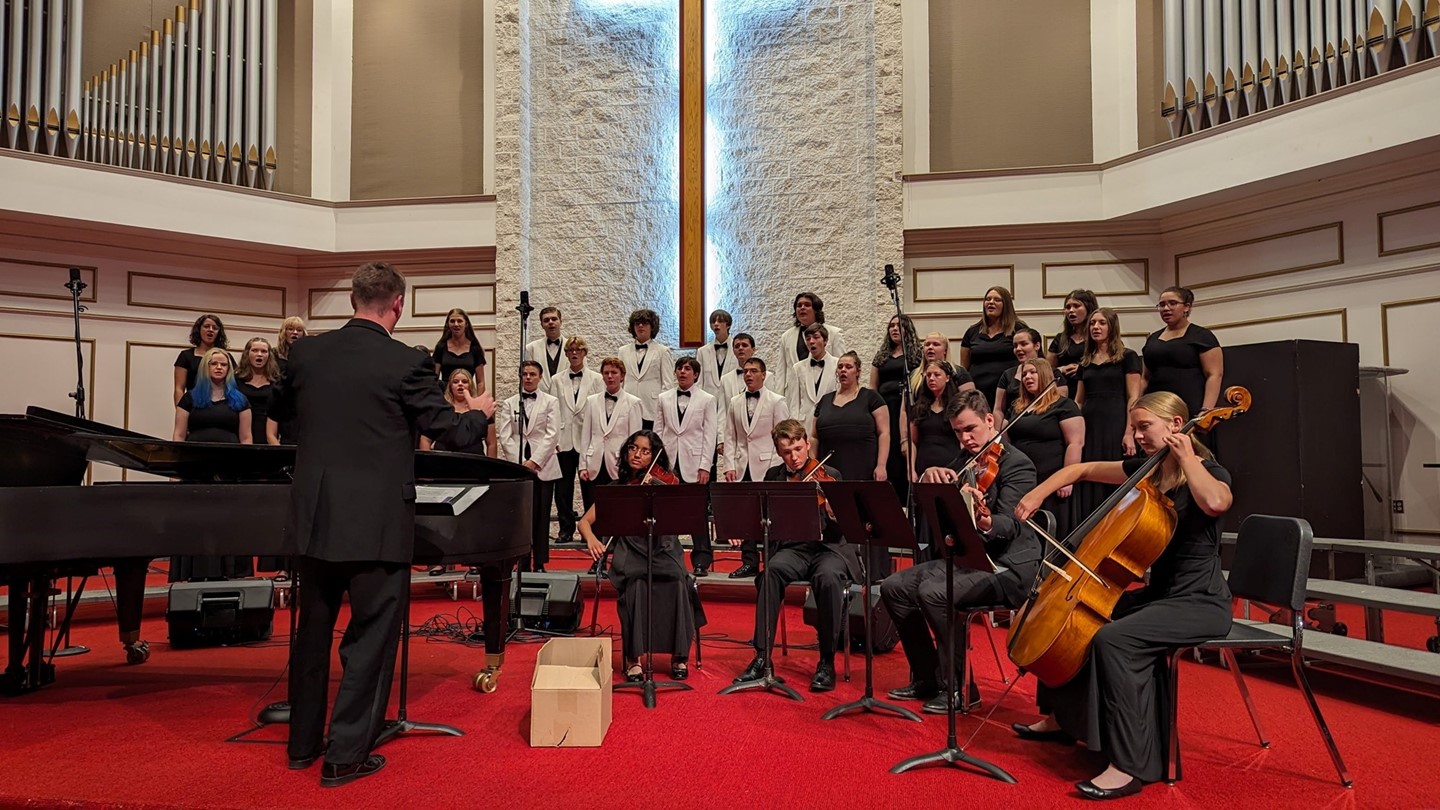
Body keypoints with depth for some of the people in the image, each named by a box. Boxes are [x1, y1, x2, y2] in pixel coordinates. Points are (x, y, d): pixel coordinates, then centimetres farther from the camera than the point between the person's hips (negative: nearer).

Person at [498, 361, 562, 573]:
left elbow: (552, 435, -2)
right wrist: (520, 463, -8)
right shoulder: (509, 404, 11)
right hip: (517, 467, 1)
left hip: (543, 467, -1)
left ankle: (539, 564, 7)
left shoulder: (551, 402, 7)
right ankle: (523, 563, 6)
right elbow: (504, 436, 3)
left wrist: (534, 461, -11)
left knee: (541, 516, 1)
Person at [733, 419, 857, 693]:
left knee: (828, 577, -36)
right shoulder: (774, 476, 10)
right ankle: (762, 657, -22)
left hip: (829, 547, -2)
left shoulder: (829, 475, -1)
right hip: (793, 548, 3)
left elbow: (837, 531, -10)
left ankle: (827, 661, -18)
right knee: (770, 570, -31)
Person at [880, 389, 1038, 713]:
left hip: (1007, 565, -8)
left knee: (934, 592, -30)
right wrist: (929, 476, -11)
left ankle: (960, 687, -12)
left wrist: (986, 523, -46)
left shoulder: (1018, 464, -10)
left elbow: (1010, 526, -23)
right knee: (894, 587, -8)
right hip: (965, 558, 8)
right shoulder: (965, 462, 12)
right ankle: (927, 678, 5)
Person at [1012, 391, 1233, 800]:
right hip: (1160, 593, 9)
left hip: (1200, 603, -9)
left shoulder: (1209, 472, -13)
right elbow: (1083, 469, 15)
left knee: (1114, 637, -31)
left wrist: (1186, 456, -26)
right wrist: (1039, 493, 1)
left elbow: (1215, 503, -38)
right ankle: (1061, 718, 29)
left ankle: (1129, 767, -26)